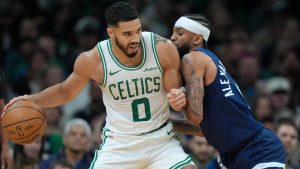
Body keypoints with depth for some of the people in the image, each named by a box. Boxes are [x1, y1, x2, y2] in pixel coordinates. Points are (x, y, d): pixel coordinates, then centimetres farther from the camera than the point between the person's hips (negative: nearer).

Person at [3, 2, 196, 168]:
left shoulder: (163, 49, -15)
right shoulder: (93, 60, -15)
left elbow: (176, 95, -4)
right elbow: (65, 91, 6)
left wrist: (180, 100, -28)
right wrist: (32, 100, -10)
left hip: (161, 141, 1)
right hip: (119, 144, 0)